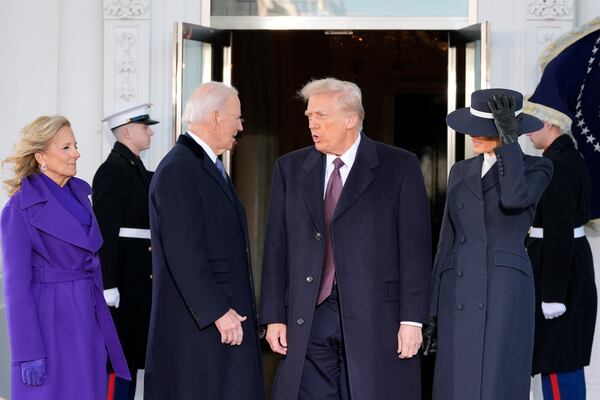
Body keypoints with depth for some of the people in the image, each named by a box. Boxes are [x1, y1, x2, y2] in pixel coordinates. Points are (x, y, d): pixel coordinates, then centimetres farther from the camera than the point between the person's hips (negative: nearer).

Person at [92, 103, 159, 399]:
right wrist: (108, 286, -22)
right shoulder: (113, 169, -13)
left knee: (130, 355, 14)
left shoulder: (136, 168, 16)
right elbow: (104, 231, -18)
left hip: (138, 281, 9)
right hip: (123, 281, -9)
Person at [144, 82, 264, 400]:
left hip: (226, 314, 9)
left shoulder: (210, 167, 17)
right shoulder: (178, 170, -14)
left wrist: (234, 310, 15)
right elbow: (183, 252, -20)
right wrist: (218, 312, -21)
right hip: (198, 323, -9)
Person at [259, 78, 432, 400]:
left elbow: (415, 247, -3)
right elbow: (277, 248, 10)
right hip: (308, 318, 3)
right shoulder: (290, 168, 11)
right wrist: (274, 316, 4)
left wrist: (412, 319, -8)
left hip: (376, 318, -3)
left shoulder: (399, 167, 1)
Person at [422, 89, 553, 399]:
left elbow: (514, 199, -22)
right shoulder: (461, 172, 15)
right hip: (460, 297, 5)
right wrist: (434, 312, 11)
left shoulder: (536, 168, 2)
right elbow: (447, 242, 15)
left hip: (506, 294, -5)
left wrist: (509, 137, -17)